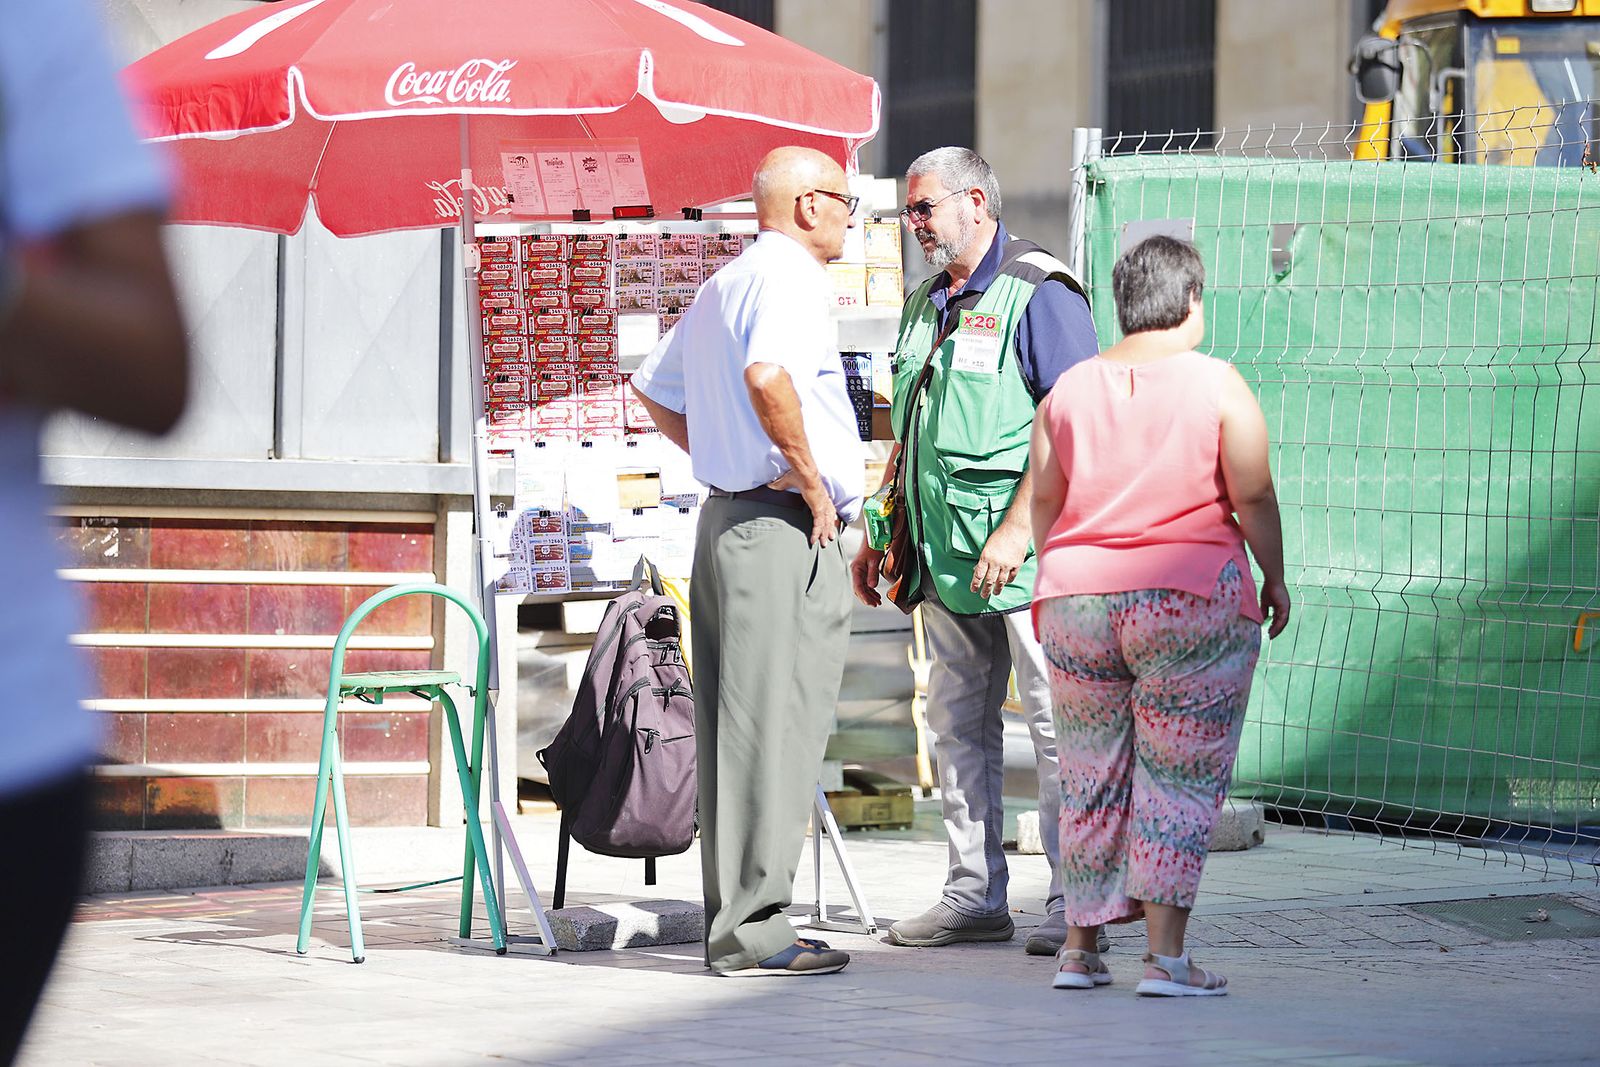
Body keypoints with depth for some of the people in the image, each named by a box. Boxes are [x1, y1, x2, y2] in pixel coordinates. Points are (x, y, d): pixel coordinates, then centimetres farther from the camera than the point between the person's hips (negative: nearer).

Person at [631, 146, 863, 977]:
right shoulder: (789, 278, -11)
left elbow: (652, 389, 31)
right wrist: (809, 479, -20)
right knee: (773, 729, -9)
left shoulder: (722, 287, 20)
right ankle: (752, 929, -9)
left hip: (725, 519, 10)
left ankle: (731, 920, 14)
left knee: (735, 733, 11)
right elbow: (767, 375, -30)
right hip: (786, 532, -10)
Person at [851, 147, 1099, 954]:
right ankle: (976, 895, 17)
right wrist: (878, 535, 20)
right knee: (958, 725, 10)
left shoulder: (1039, 294, -8)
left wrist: (1017, 526, -21)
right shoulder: (926, 303, 18)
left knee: (1055, 721, -5)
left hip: (1025, 552, -9)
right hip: (945, 555, 9)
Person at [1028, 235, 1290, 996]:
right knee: (1180, 778, -1)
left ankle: (1079, 947, 18)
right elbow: (1253, 496, -7)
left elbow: (1043, 501, 10)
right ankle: (1166, 955, -7)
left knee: (1089, 777, 13)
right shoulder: (1217, 385, -5)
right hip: (1192, 601, -4)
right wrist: (1273, 578, 6)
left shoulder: (1069, 390, 7)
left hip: (1077, 599, 4)